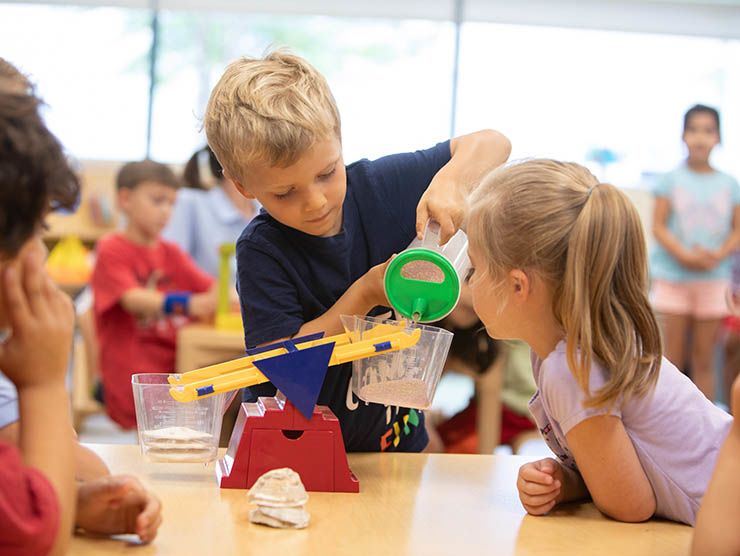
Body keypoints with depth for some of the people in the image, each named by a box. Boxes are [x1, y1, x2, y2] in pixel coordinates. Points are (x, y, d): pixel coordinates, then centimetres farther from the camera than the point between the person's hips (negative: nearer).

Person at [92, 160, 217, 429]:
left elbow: (210, 288, 8)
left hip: (176, 366, 6)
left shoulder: (170, 253, 19)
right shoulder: (112, 251, -2)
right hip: (135, 381, -6)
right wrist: (188, 304, -37)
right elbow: (133, 299, -19)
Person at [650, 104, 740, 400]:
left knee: (704, 360, 6)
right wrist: (685, 255, -17)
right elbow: (658, 226, -4)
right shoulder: (672, 179, 0)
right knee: (672, 359, 0)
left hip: (713, 279, 2)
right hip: (673, 278, -1)